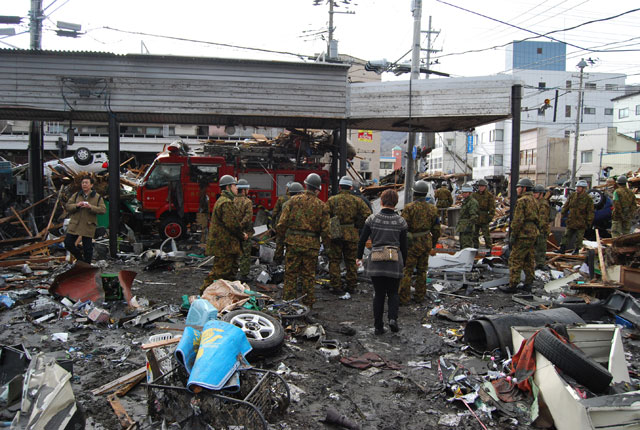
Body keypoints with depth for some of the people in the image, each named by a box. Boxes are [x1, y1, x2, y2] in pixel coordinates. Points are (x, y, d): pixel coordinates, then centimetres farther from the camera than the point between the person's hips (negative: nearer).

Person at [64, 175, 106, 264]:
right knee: (68, 243, 0)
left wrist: (91, 207, -21)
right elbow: (67, 206, 5)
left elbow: (103, 210, -7)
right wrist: (76, 205, -15)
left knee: (87, 248, 1)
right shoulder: (76, 195, 10)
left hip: (88, 226, -3)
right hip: (75, 225, 3)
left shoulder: (97, 197, 3)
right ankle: (80, 258, 23)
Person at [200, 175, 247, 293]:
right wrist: (242, 235, -8)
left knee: (232, 270, 18)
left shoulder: (223, 200, 19)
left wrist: (241, 233, 11)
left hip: (224, 244, 11)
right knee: (220, 271, -6)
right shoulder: (226, 203, -18)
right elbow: (232, 224, -23)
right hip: (224, 245, -11)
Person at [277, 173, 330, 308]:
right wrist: (326, 244, 16)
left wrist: (283, 235, 14)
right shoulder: (322, 205, 0)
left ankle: (288, 301, 13)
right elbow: (325, 228, 2)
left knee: (290, 273, 9)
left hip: (293, 241, 0)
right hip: (312, 244, 1)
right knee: (309, 275, 11)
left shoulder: (294, 200, -2)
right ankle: (308, 302, 17)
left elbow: (282, 222, -3)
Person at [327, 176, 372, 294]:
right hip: (352, 235, 2)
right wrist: (357, 226, 5)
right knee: (351, 261, 13)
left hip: (335, 234, -2)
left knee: (334, 261, 7)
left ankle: (336, 286, 7)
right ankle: (351, 286, 19)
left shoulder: (332, 200, -3)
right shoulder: (357, 200, 1)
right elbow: (367, 214, -6)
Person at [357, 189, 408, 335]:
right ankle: (392, 318, -5)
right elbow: (404, 246, 3)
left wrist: (359, 257, 14)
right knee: (393, 293, 16)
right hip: (394, 263, 0)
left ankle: (378, 326, 12)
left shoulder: (372, 219, -3)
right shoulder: (401, 221, -2)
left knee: (379, 294, 11)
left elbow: (362, 240, 1)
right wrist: (403, 263, 15)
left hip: (376, 262, 0)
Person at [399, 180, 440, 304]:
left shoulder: (409, 207, -13)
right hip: (426, 243, 6)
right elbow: (436, 229, 9)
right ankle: (419, 296, 22)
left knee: (406, 271, 0)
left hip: (412, 244, -5)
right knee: (422, 270, 16)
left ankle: (404, 298, 2)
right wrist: (433, 243, 23)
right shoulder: (432, 208, 4)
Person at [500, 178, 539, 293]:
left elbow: (518, 220, -19)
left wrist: (512, 235, -15)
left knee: (515, 260, -6)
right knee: (529, 261, 14)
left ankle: (512, 285, -5)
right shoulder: (533, 200, 17)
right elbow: (536, 218, 20)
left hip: (523, 235, -10)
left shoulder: (522, 201, -13)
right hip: (533, 234, 10)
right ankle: (528, 284, 21)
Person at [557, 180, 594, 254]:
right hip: (571, 222, 4)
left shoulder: (588, 199, -7)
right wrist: (563, 213, 10)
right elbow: (566, 206, 16)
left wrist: (589, 222, -8)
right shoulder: (572, 196, 6)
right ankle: (562, 249, 11)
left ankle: (576, 250, 18)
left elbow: (591, 212, -5)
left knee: (579, 238, 6)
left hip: (581, 223, -4)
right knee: (566, 236, 6)